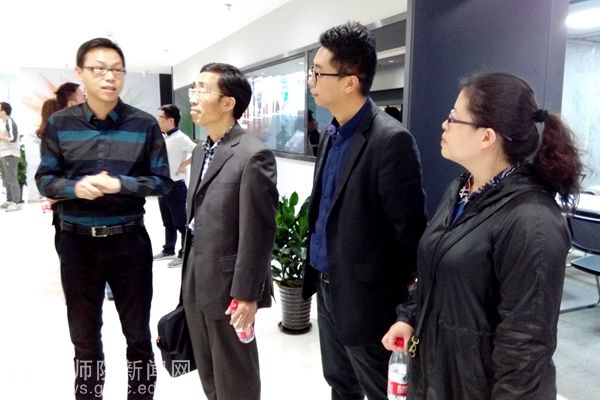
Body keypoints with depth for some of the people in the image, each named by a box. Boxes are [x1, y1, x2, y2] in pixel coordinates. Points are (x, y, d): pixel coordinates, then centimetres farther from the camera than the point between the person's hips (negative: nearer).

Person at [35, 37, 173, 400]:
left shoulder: (145, 124, -5)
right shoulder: (60, 123, 0)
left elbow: (162, 181, -4)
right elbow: (45, 179, 3)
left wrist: (120, 184, -19)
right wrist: (75, 187, -18)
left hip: (129, 241, -1)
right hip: (77, 242, 2)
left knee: (138, 335, 14)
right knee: (85, 338, 18)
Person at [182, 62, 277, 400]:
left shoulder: (254, 155, -18)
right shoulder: (201, 151, 11)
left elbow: (258, 232, -19)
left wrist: (246, 294, -18)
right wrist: (188, 274, 15)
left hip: (227, 284, -8)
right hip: (196, 281, 8)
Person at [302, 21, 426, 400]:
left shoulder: (391, 140, -22)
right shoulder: (332, 133, 5)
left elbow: (409, 229, -18)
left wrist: (407, 307, -11)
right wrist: (319, 271, 12)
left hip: (365, 296, -8)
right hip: (328, 286, 8)